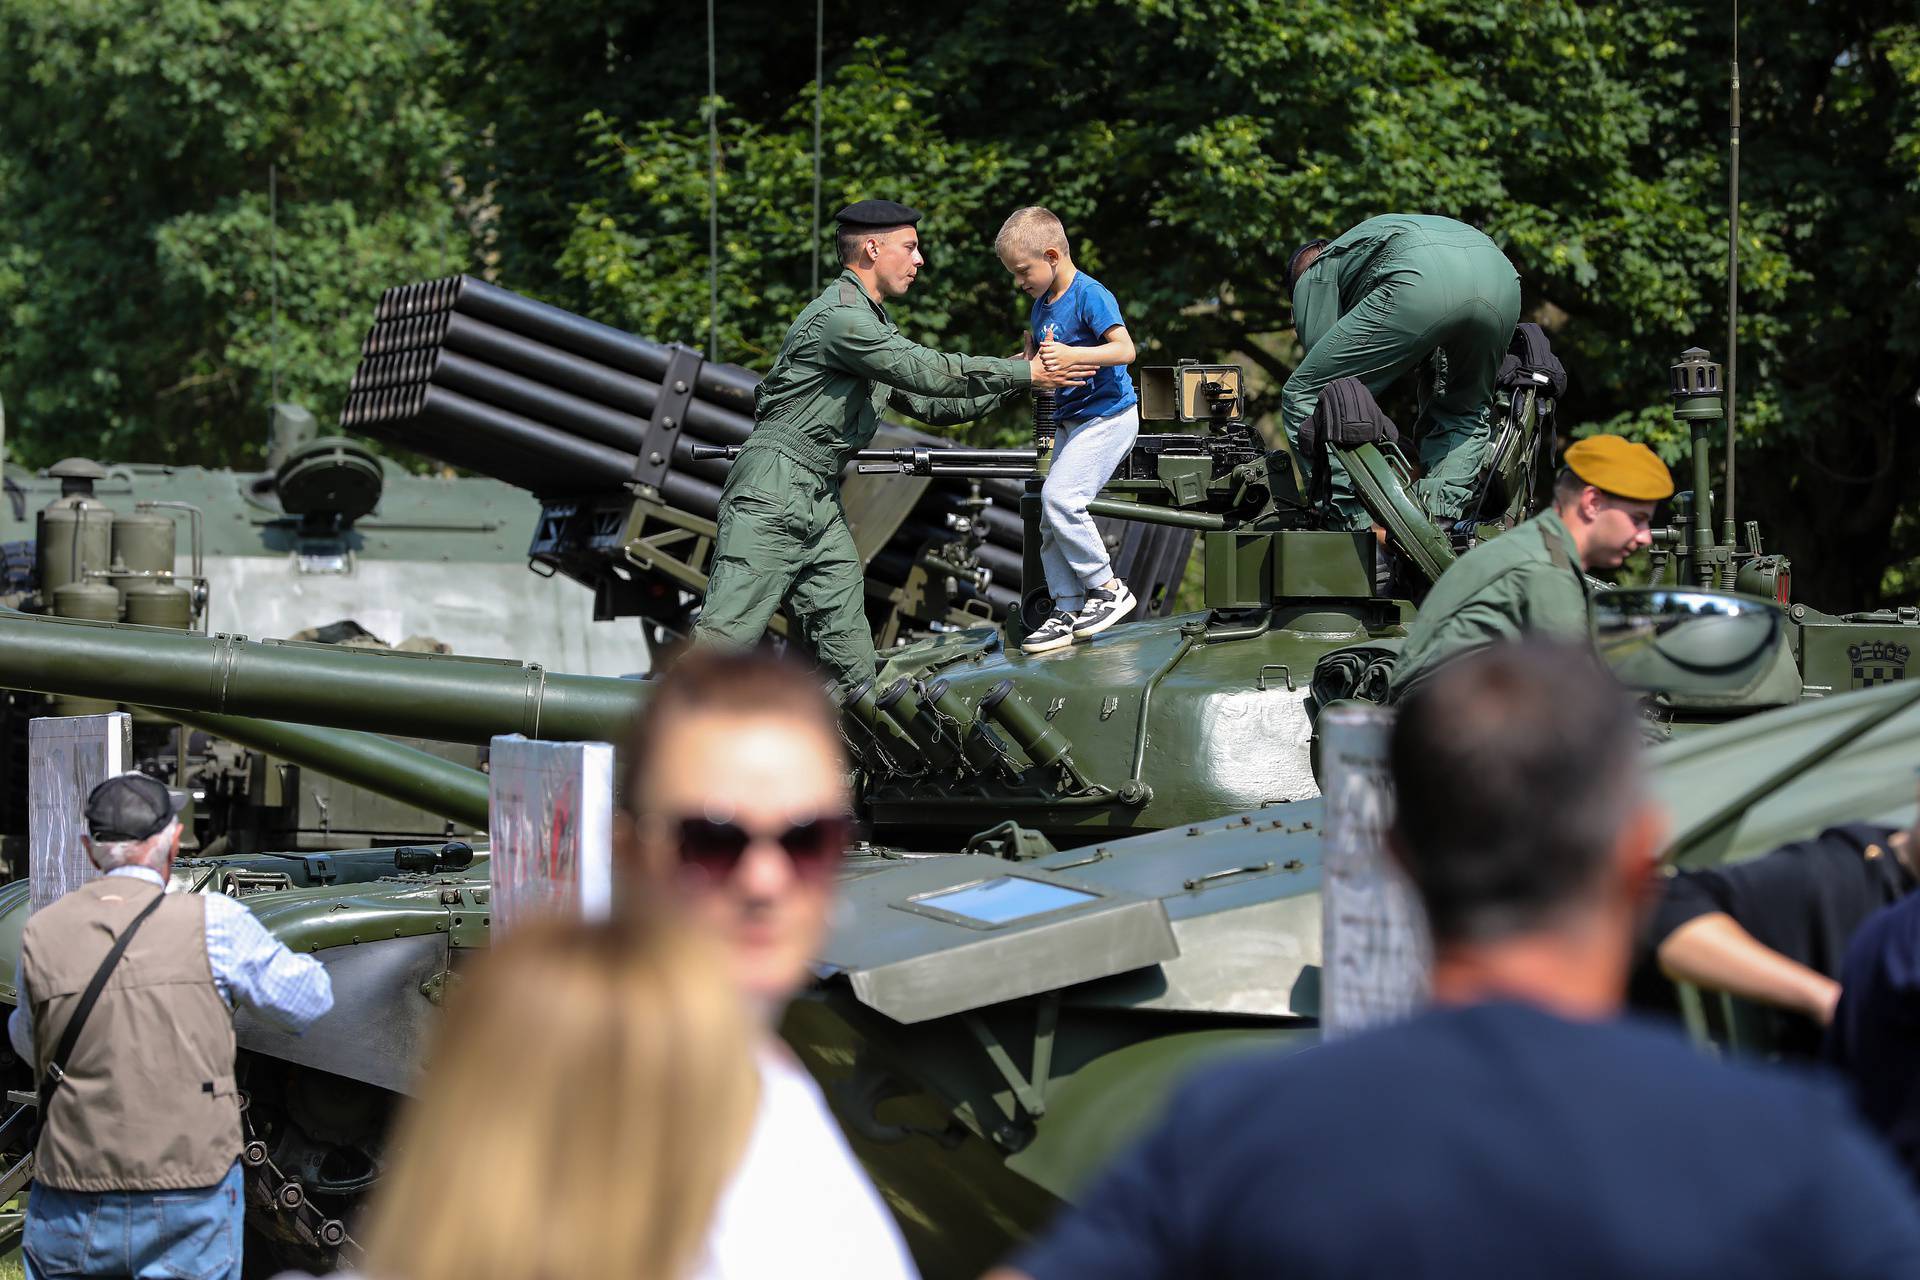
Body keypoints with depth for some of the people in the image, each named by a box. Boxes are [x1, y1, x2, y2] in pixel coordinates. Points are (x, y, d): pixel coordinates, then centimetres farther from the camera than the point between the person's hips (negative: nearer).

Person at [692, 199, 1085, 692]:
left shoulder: (874, 323, 20)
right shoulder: (840, 315, -13)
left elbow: (931, 404, 23)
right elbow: (930, 373, -17)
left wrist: (1015, 380, 17)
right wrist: (1022, 373, -9)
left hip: (821, 501, 10)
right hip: (773, 490, -10)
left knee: (849, 652, 4)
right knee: (728, 632, -14)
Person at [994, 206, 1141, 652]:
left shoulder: (1091, 296, -16)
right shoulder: (1042, 305, 11)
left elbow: (1124, 349, -27)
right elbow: (1038, 358, 26)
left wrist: (1071, 355, -38)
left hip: (1107, 416, -10)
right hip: (1070, 422, 10)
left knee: (1059, 497, -22)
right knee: (1052, 517, 6)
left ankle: (1108, 588, -10)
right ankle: (1069, 611, 12)